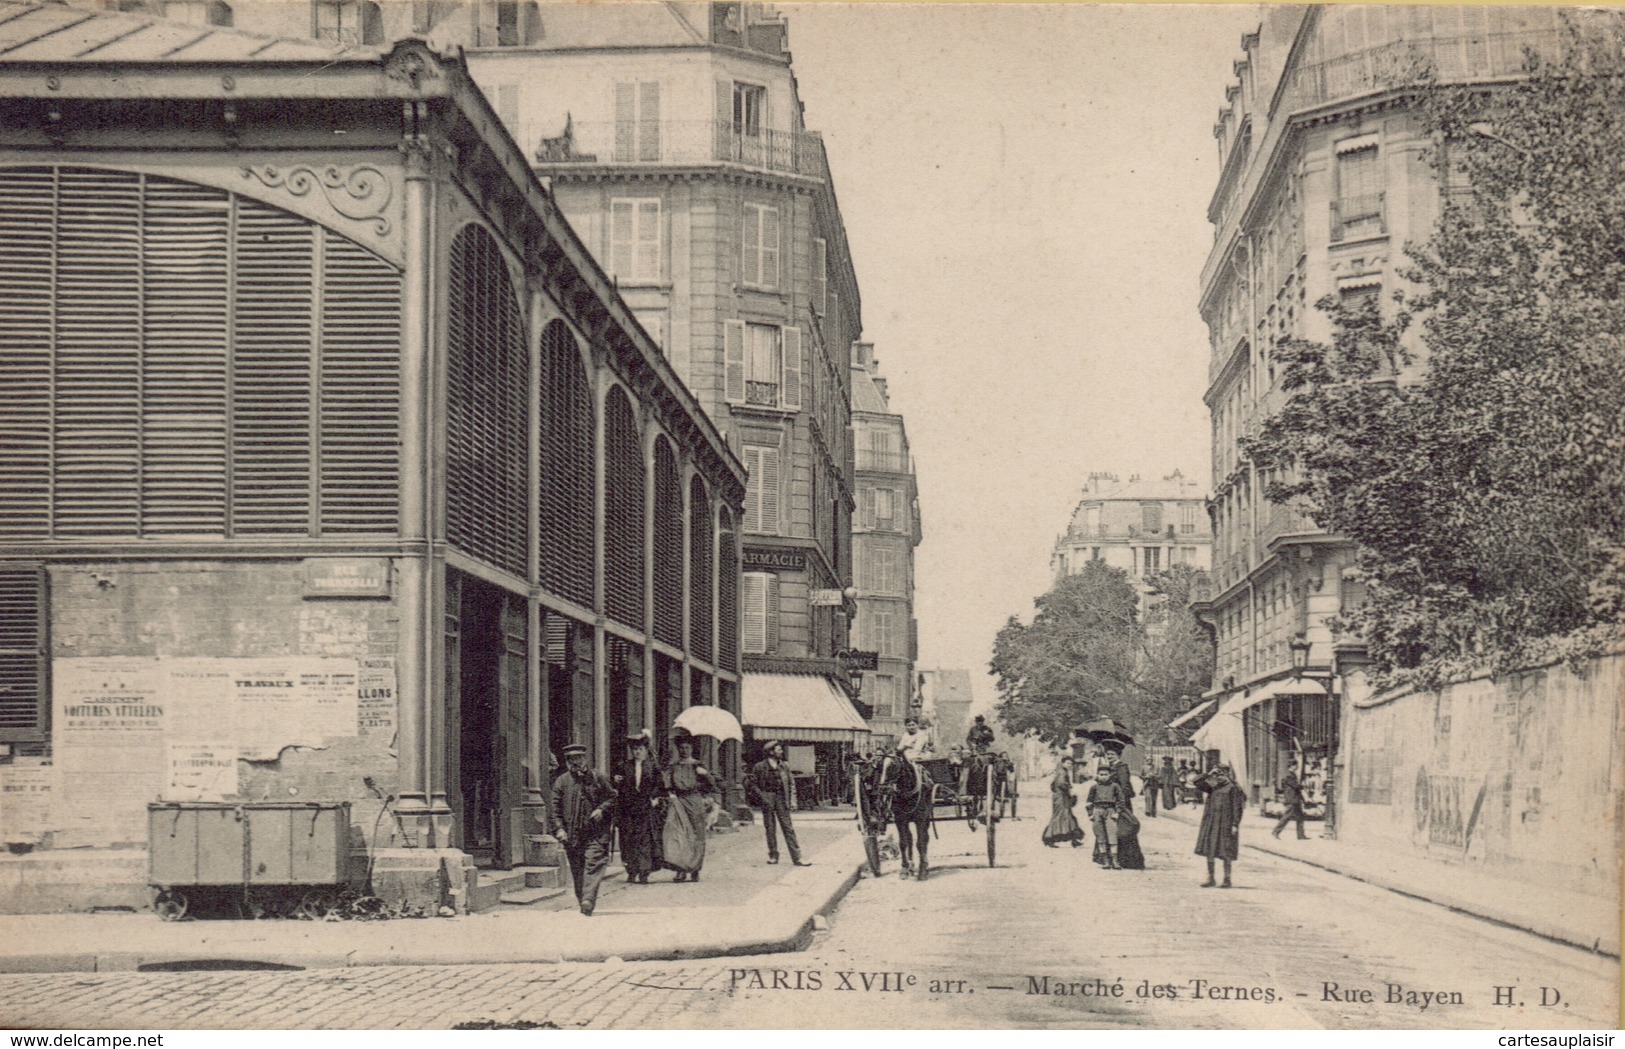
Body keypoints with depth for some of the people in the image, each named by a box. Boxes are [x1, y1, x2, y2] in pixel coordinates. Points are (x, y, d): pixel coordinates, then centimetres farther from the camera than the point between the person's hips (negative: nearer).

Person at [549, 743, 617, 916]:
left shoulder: (597, 778, 7)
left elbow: (612, 797, 13)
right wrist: (559, 828, -7)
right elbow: (555, 807, 4)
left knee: (593, 864, -16)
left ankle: (588, 900, -23)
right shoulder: (561, 782, 7)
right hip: (572, 834, 2)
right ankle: (582, 902, 17)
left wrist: (601, 809, -6)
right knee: (577, 870, 7)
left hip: (595, 832, -2)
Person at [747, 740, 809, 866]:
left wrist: (792, 799, 3)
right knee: (770, 828, 3)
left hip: (781, 799, 2)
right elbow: (752, 784, 2)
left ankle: (796, 858, -5)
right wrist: (762, 797, -7)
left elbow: (791, 783, 14)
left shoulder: (785, 766, 9)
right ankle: (773, 855, 15)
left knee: (788, 828, -2)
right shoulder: (760, 767, -1)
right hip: (767, 798, -2)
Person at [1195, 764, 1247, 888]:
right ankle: (1210, 878, 10)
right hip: (1212, 823, 6)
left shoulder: (1232, 789, -6)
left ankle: (1227, 879, 6)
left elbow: (1237, 808, -8)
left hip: (1225, 824, -6)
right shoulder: (1213, 787, 11)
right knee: (1209, 851, 4)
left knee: (1225, 853, -2)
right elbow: (1198, 783, 6)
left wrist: (1235, 825, -14)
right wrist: (1209, 775, -1)